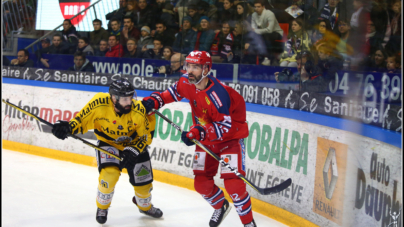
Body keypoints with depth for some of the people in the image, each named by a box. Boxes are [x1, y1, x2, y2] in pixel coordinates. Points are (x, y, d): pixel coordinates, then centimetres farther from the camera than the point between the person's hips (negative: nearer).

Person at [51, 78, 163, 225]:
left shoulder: (138, 110, -27)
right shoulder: (99, 103, -29)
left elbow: (146, 135, -16)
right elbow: (83, 119, -15)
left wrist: (133, 151, -29)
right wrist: (68, 127, -34)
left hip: (134, 144, 2)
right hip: (108, 143, -1)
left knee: (143, 181, 6)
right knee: (110, 174, -26)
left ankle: (145, 206, 42)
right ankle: (102, 207, 4)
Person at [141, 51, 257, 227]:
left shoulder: (218, 94, -32)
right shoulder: (187, 82, -11)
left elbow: (225, 127, -29)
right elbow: (174, 93, 12)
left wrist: (198, 133, -38)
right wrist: (155, 101, -5)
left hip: (230, 137, -7)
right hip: (206, 138, 7)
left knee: (233, 184, -18)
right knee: (201, 183, 5)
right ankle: (221, 206, 37)